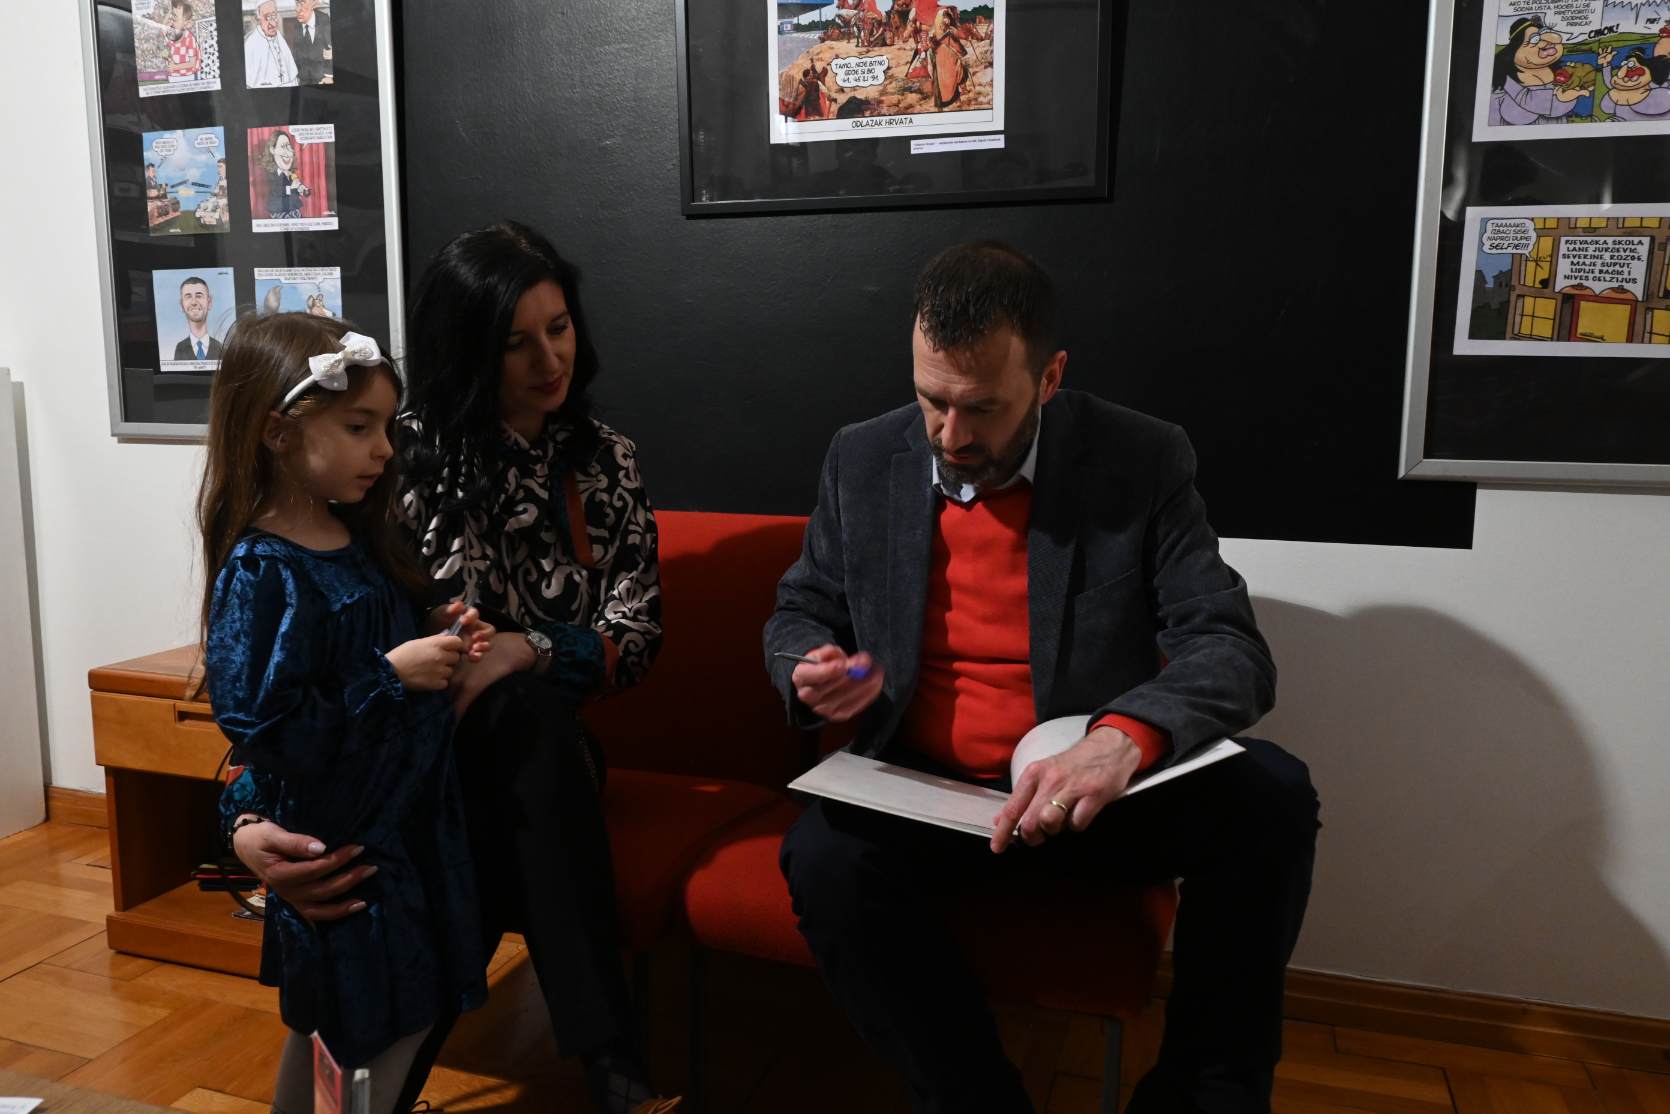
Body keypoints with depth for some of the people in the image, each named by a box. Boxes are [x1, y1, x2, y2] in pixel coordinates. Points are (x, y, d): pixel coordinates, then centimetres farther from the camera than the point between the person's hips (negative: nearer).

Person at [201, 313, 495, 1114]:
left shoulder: (358, 538, 4)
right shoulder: (260, 571, -20)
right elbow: (258, 722, -25)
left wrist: (439, 640, 2)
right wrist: (391, 673, -23)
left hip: (406, 821, 8)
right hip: (336, 847, -8)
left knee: (323, 1026, 23)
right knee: (373, 1048, 3)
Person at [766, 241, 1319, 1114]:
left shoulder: (1143, 461, -6)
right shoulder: (861, 462, 1)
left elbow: (1231, 652, -13)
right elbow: (799, 613, 12)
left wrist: (1124, 737, -36)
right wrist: (814, 670, -14)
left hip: (1095, 803, 0)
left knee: (1271, 798, -26)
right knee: (824, 856, -30)